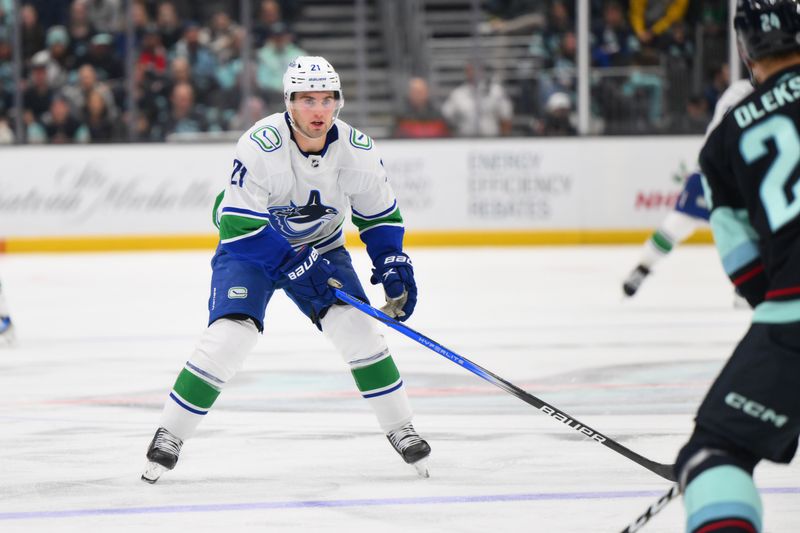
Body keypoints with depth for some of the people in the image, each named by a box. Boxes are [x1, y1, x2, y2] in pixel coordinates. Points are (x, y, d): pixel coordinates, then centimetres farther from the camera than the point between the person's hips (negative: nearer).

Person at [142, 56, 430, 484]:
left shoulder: (357, 151, -17)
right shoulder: (260, 146, -31)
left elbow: (380, 215, 0)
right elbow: (238, 225, -28)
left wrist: (393, 264, -14)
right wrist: (296, 267, -30)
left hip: (320, 247, 3)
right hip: (249, 246, -3)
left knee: (355, 327, -15)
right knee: (229, 335, -20)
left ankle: (400, 429, 1)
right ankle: (170, 435, -6)